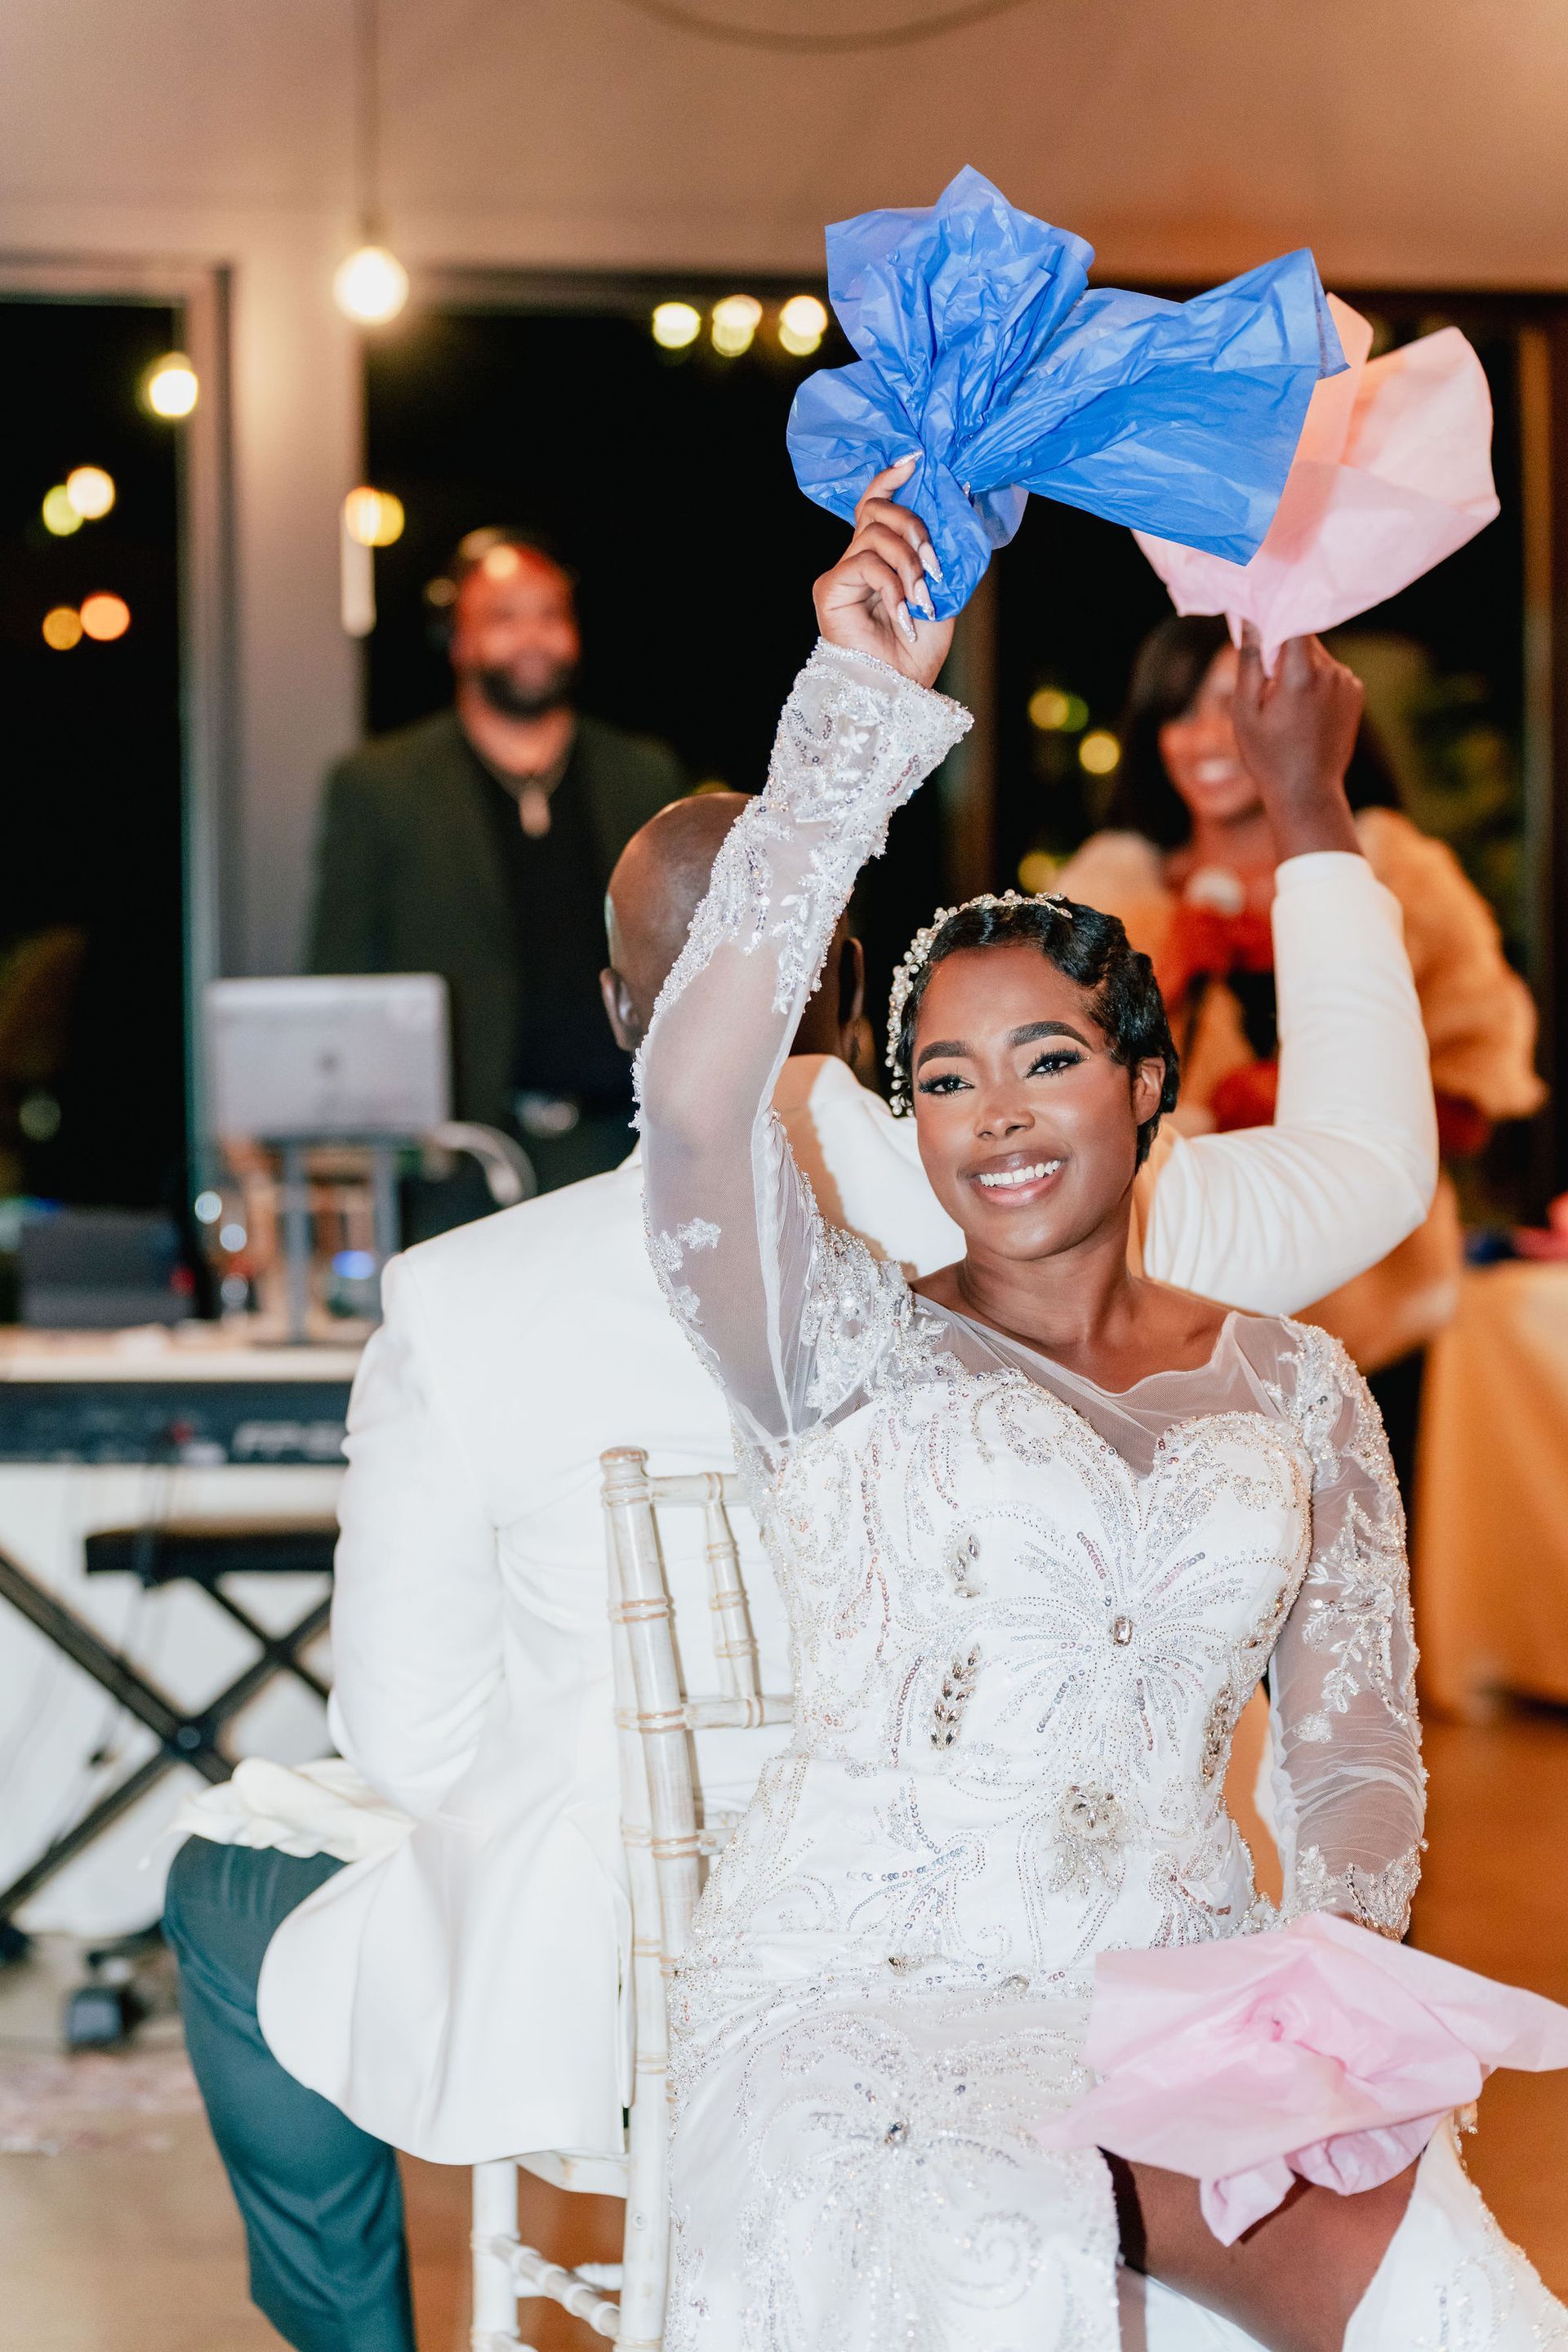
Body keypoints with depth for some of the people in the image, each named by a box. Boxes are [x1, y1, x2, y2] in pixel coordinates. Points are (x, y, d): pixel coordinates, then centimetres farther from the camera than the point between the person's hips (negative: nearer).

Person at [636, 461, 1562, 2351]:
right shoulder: (850, 1355, 6)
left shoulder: (1291, 1386, 15)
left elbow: (1355, 1747, 15)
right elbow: (698, 1094, -12)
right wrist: (862, 703, -14)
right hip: (862, 1992, -3)